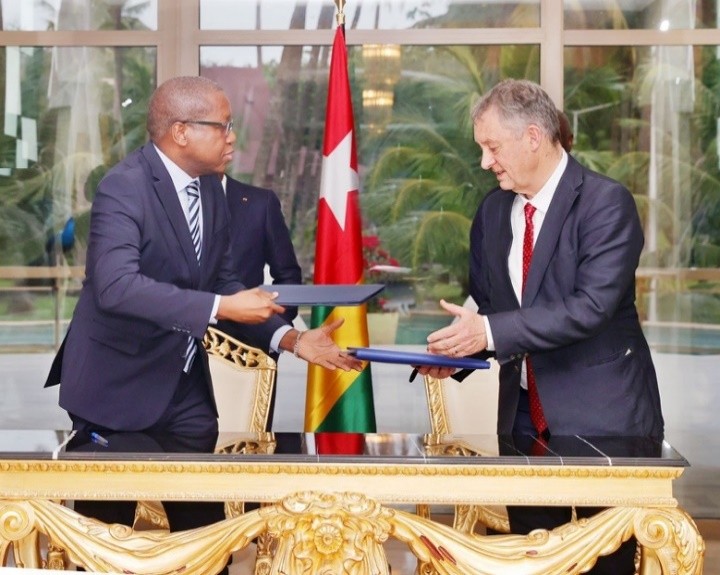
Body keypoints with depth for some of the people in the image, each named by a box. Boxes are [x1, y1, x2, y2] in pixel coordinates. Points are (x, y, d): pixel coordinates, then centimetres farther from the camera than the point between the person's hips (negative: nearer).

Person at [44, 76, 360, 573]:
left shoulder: (210, 187, 5)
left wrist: (291, 339, -4)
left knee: (204, 522, 14)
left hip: (185, 382, 7)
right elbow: (116, 285, -33)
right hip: (119, 383, -7)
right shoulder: (124, 186, -20)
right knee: (106, 531, 8)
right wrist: (221, 308, -33)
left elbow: (223, 281, 8)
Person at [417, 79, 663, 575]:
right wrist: (457, 351, -7)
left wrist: (492, 332, -26)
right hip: (524, 415, 6)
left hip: (601, 413, -6)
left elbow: (592, 306, -23)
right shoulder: (494, 209, 8)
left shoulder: (606, 202, -13)